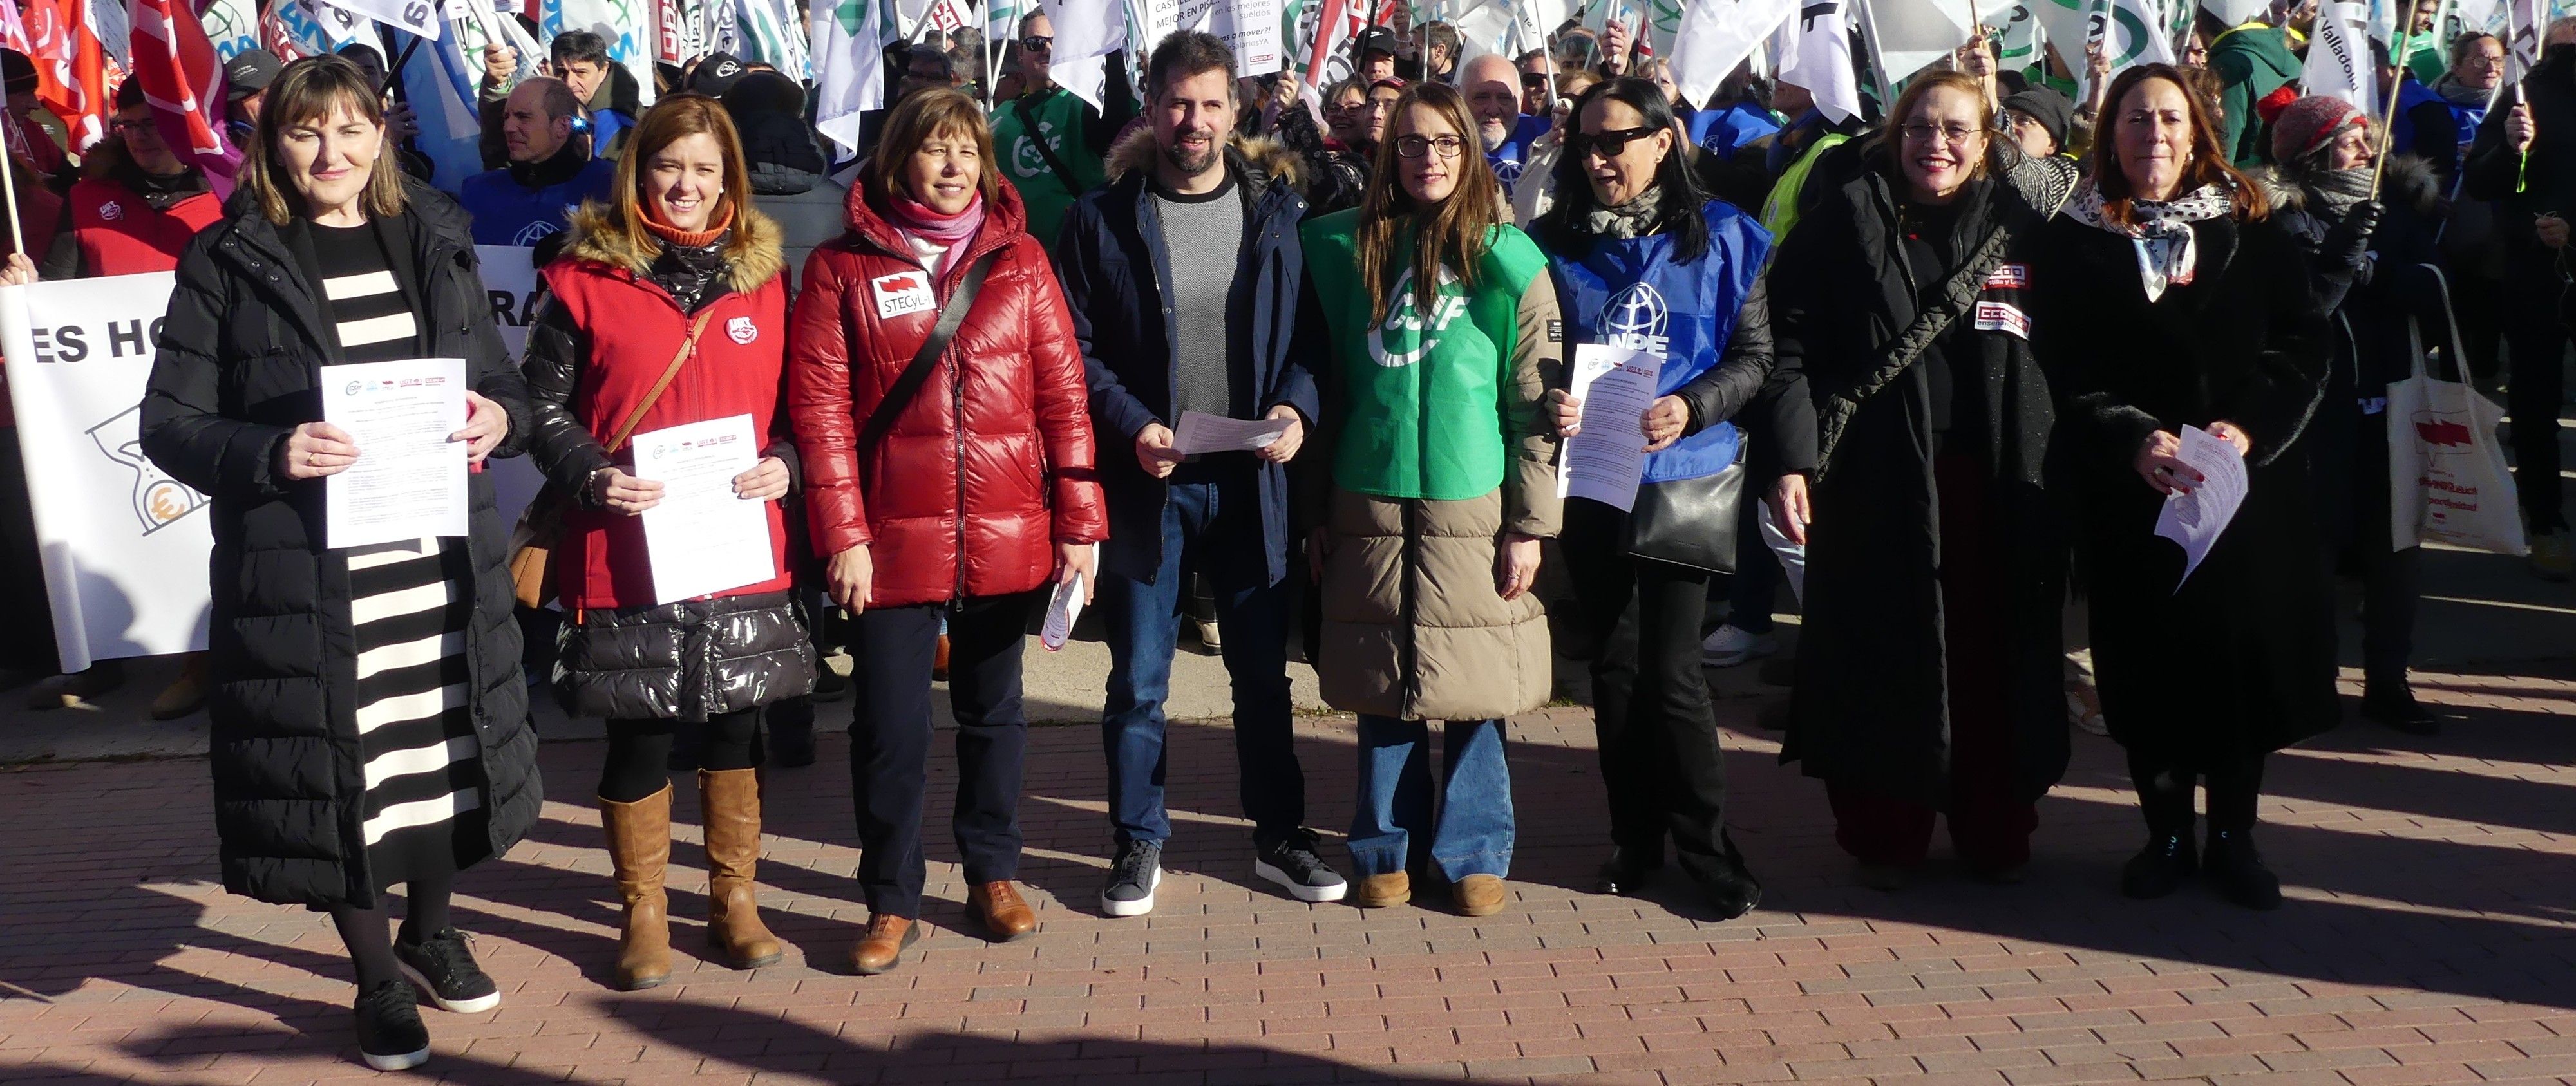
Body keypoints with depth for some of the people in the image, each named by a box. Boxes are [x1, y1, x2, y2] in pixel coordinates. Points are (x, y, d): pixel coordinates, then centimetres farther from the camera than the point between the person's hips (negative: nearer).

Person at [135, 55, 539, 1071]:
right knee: (335, 764, 2)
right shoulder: (227, 261, -2)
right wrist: (272, 455, -22)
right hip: (304, 571, -3)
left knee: (444, 747, 13)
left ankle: (431, 932, 38)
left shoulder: (436, 241, 9)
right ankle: (377, 980, 22)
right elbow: (170, 422, -4)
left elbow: (500, 382, 15)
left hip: (439, 557, 3)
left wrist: (499, 418, -8)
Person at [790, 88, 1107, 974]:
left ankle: (993, 875, 31)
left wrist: (1078, 524, -2)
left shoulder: (1019, 261, 5)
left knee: (993, 713, 15)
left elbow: (1064, 395, 3)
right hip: (892, 543, -2)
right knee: (891, 726, 3)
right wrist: (842, 535, -11)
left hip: (1007, 537, 2)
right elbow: (820, 408, -4)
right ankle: (892, 903, 17)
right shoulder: (843, 268, 0)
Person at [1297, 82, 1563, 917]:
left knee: (1477, 693, 4)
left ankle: (1473, 855, 17)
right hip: (1370, 509, 2)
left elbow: (1535, 402, -1)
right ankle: (1388, 849, 21)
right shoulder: (1347, 251, 7)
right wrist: (1316, 512, 7)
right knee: (1383, 692, 8)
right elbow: (1323, 389, 9)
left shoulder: (1510, 262, 0)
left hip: (1473, 510, -2)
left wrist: (1529, 524, -6)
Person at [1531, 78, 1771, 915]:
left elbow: (1756, 357, -1)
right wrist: (1550, 399, -14)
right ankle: (1635, 836, 24)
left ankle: (1708, 848, 9)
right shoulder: (1557, 243, 4)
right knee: (1615, 665, 10)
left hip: (1683, 478, -3)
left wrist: (1692, 407, -17)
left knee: (1671, 672, -5)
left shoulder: (1720, 238, -1)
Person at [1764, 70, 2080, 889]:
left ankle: (1995, 833, 22)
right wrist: (1791, 459, -10)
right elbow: (1792, 340, -2)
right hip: (1877, 476, -1)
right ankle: (1884, 834, 18)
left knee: (1994, 653, 6)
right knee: (1882, 652, 3)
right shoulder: (1849, 214, 3)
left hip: (1997, 481, 2)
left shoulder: (2027, 221, 8)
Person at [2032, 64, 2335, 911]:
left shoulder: (2250, 230, 5)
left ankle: (2233, 837, 19)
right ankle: (2166, 836, 20)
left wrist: (2251, 426, -16)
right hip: (2130, 493, -1)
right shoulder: (2074, 243, 2)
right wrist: (2135, 439, -21)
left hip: (2248, 483, 1)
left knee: (2244, 653, 4)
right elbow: (2064, 373, -5)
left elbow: (2303, 346, 0)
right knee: (2149, 663, 4)